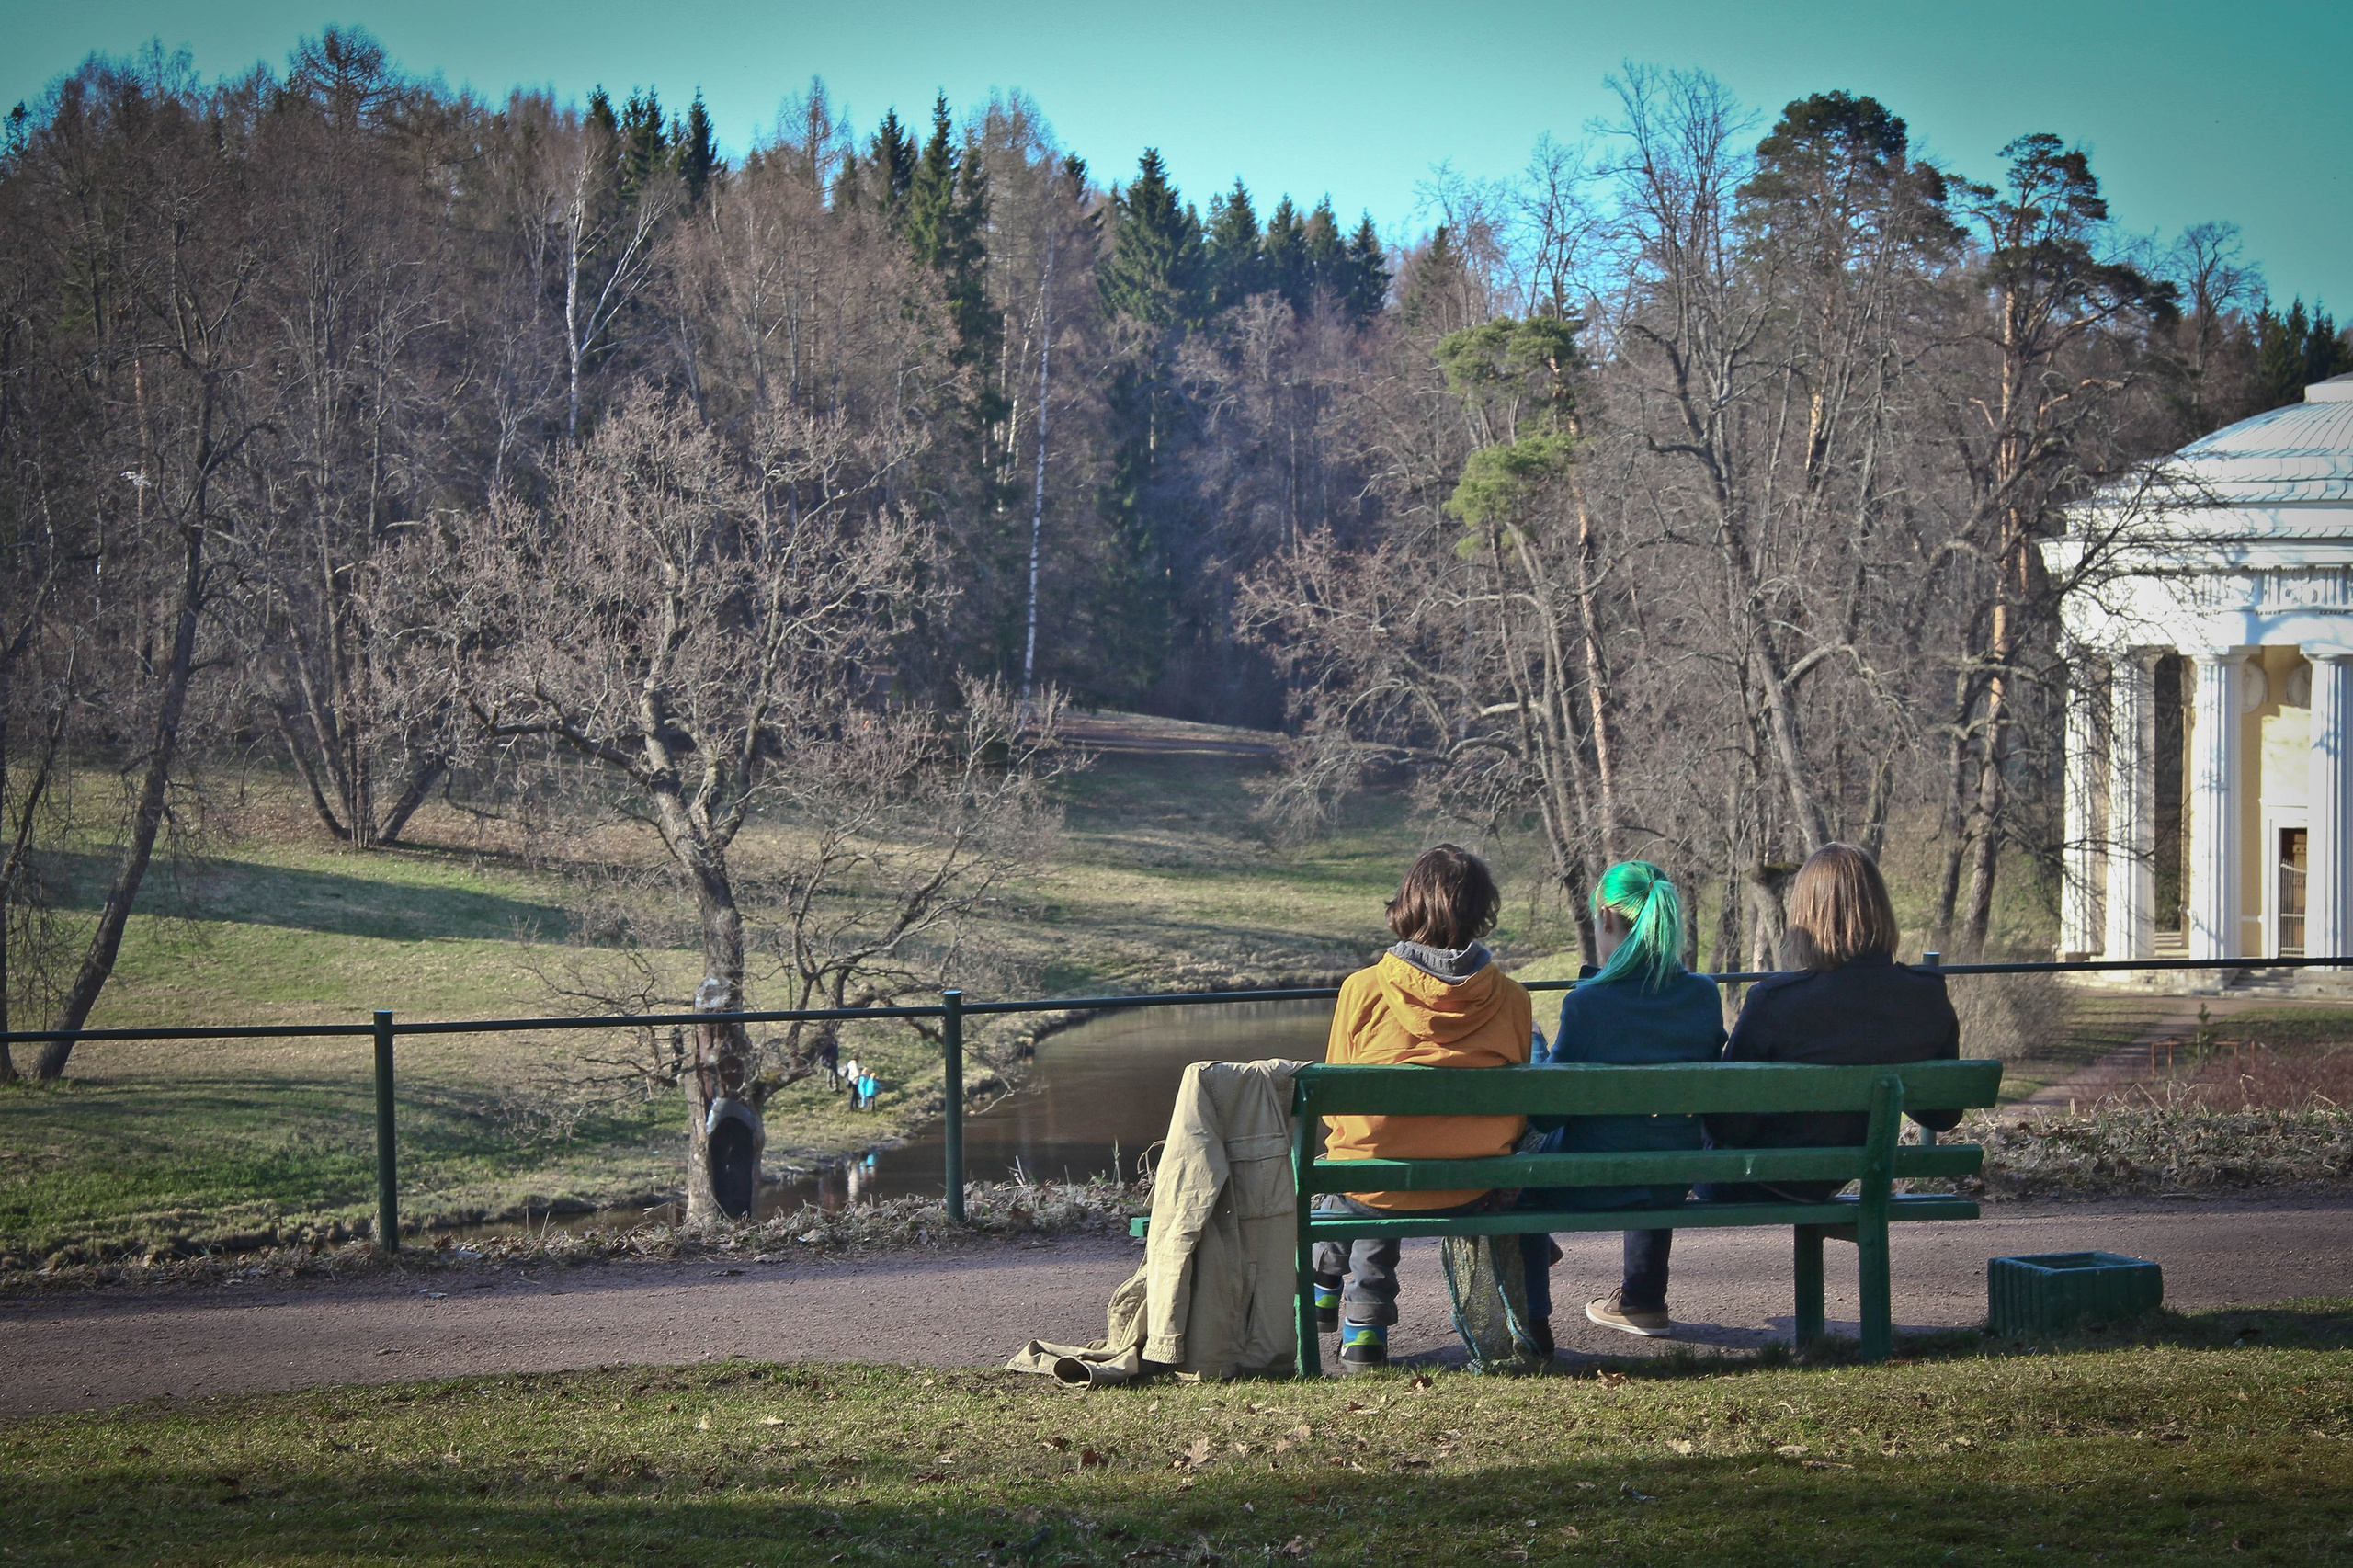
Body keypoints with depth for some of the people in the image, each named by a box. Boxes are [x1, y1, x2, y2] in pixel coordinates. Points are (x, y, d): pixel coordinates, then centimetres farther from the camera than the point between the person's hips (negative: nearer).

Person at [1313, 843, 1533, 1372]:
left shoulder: (1362, 990, -10)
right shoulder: (1511, 1000, -6)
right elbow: (1519, 1113, 5)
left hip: (1372, 1185, -1)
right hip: (1470, 1193, 1)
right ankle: (1363, 1323, 36)